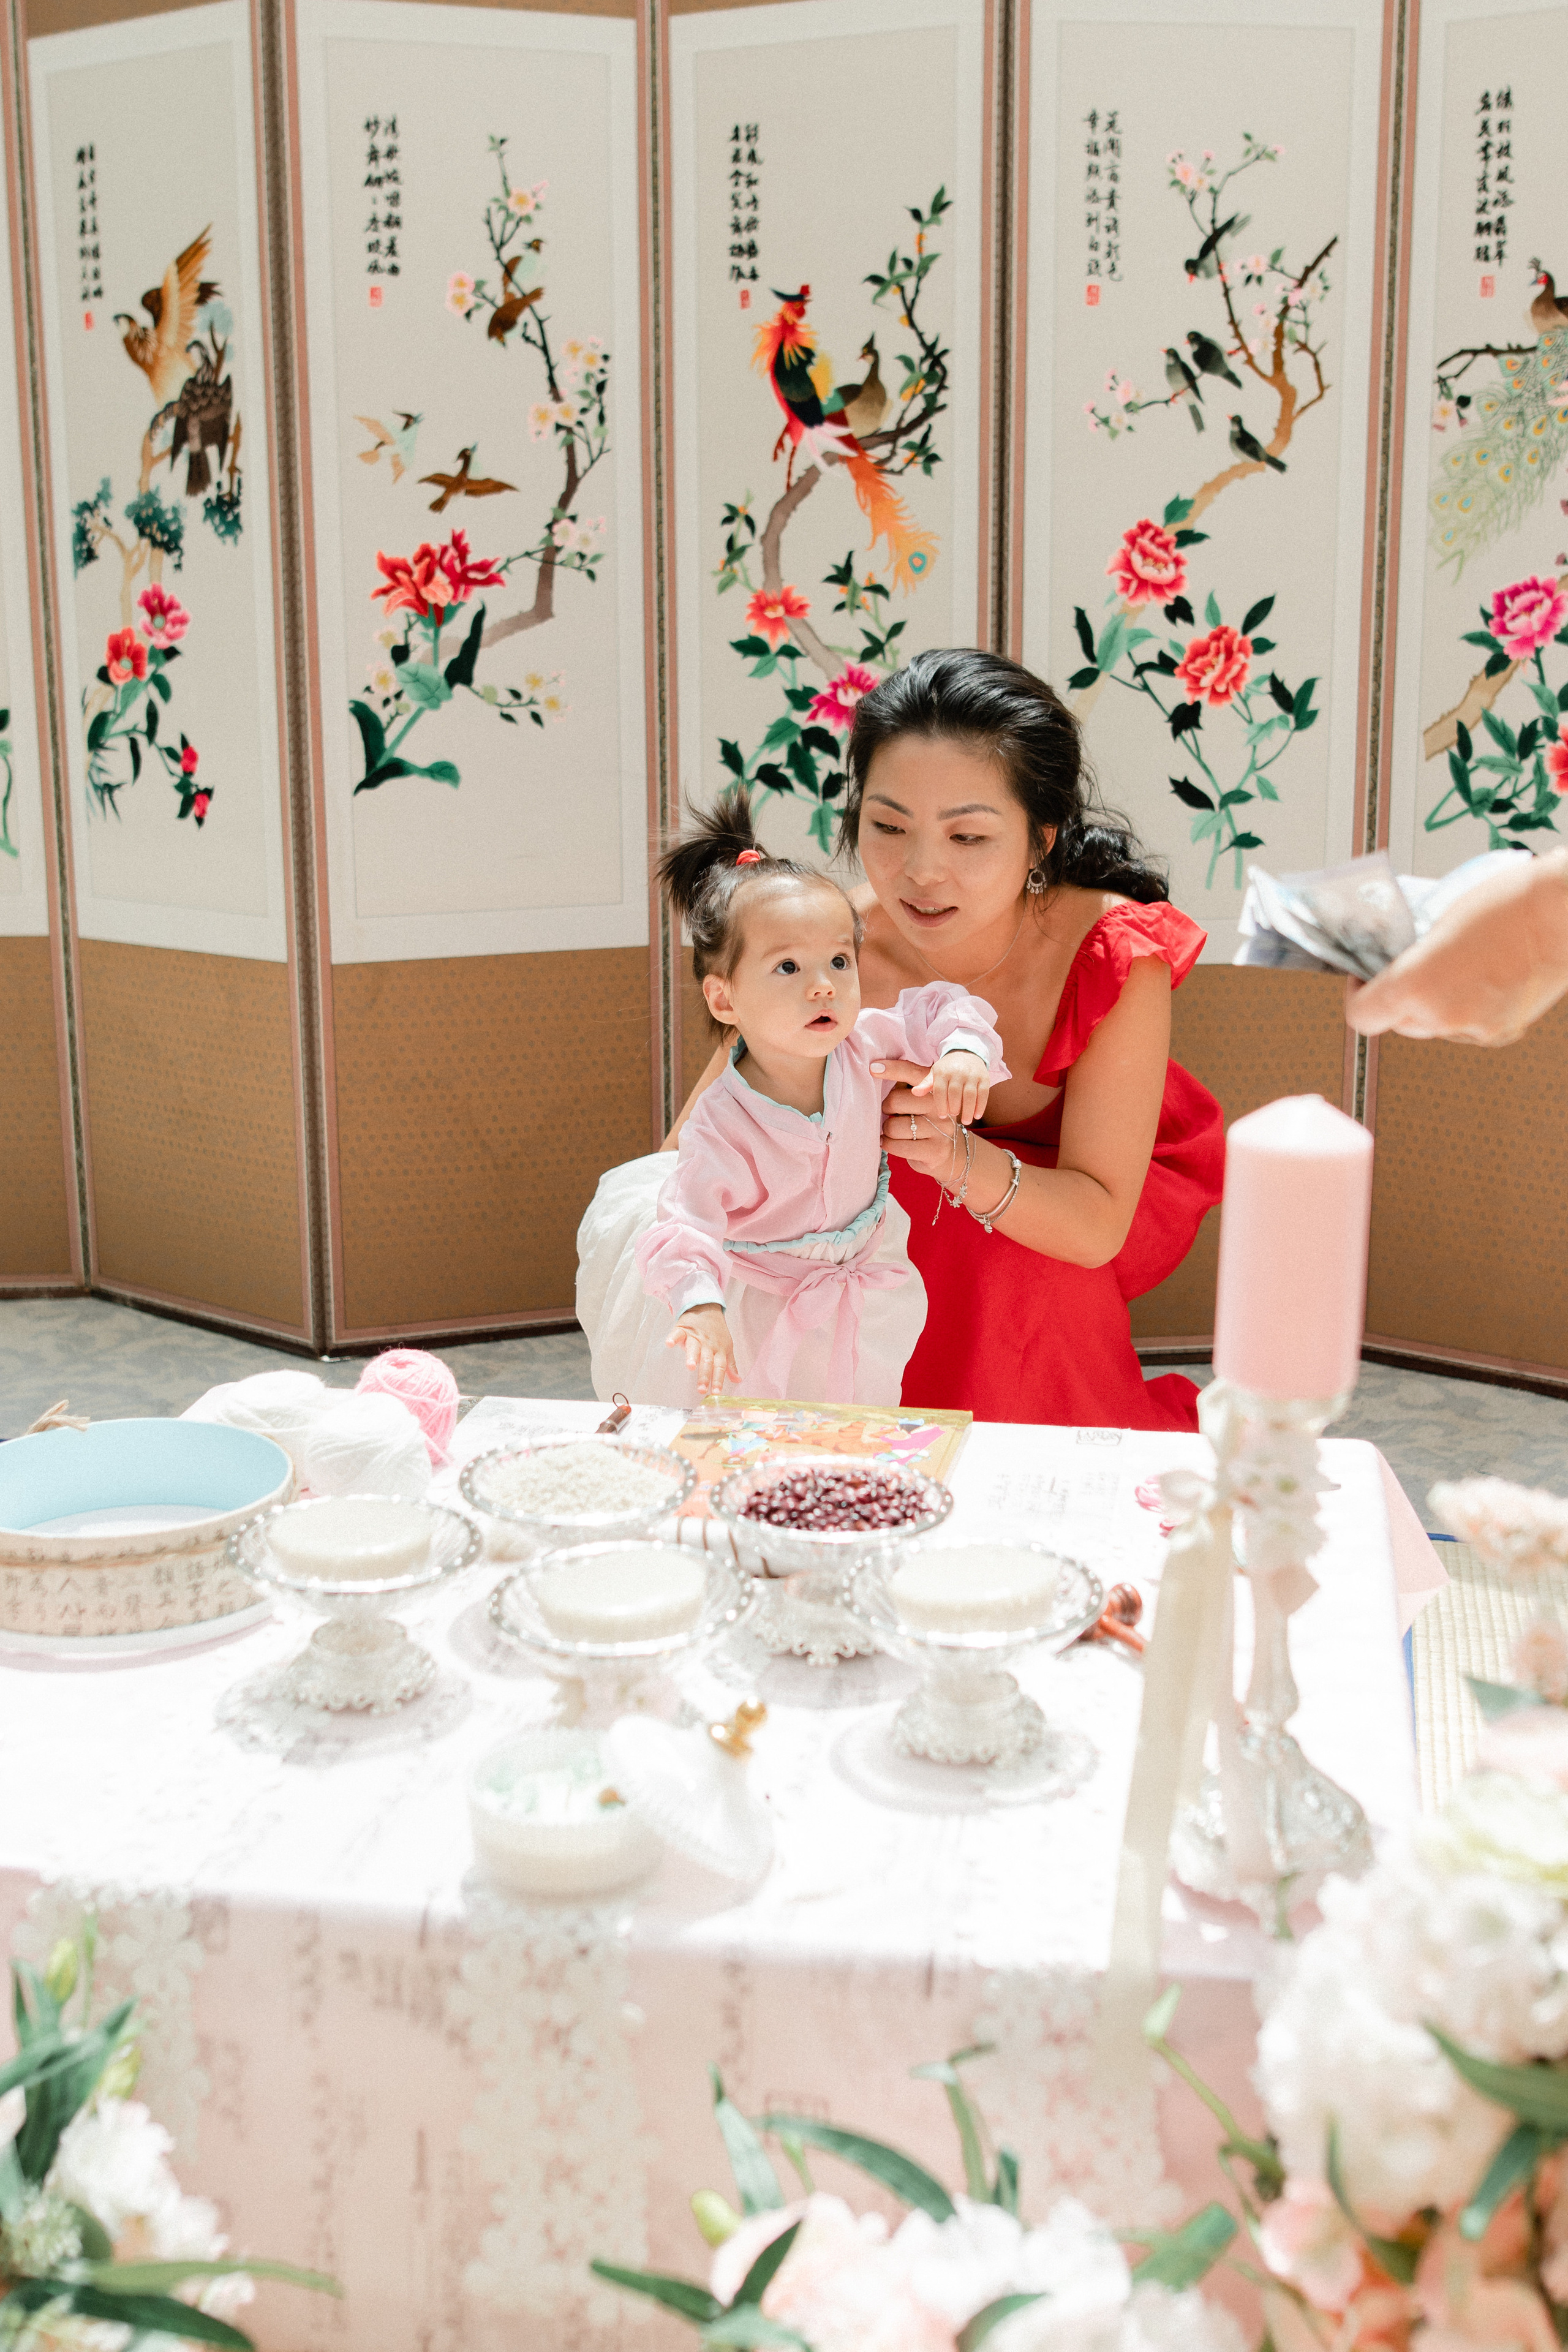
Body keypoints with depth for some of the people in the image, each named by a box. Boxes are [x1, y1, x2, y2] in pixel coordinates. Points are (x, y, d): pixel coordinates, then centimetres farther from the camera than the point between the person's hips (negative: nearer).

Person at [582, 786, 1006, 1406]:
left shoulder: (861, 1046, -15)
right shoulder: (723, 1129, -30)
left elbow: (941, 1007, -2)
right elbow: (686, 1228, -35)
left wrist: (963, 1052, -24)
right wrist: (700, 1306, -53)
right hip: (752, 1313, -5)